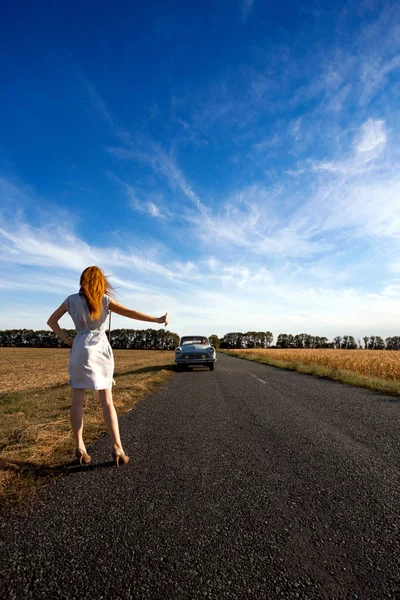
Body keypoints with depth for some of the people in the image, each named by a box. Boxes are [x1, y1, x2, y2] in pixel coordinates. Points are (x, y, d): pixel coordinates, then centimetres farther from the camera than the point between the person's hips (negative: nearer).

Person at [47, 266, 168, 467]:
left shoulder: (72, 299, 7)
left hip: (80, 350, 2)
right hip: (101, 349, -2)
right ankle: (117, 447, -3)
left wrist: (67, 341, 8)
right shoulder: (104, 300, -1)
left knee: (77, 399, 8)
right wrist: (158, 320, -7)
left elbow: (51, 321, 9)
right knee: (107, 401, 1)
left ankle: (80, 447, 6)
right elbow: (130, 313, -10)